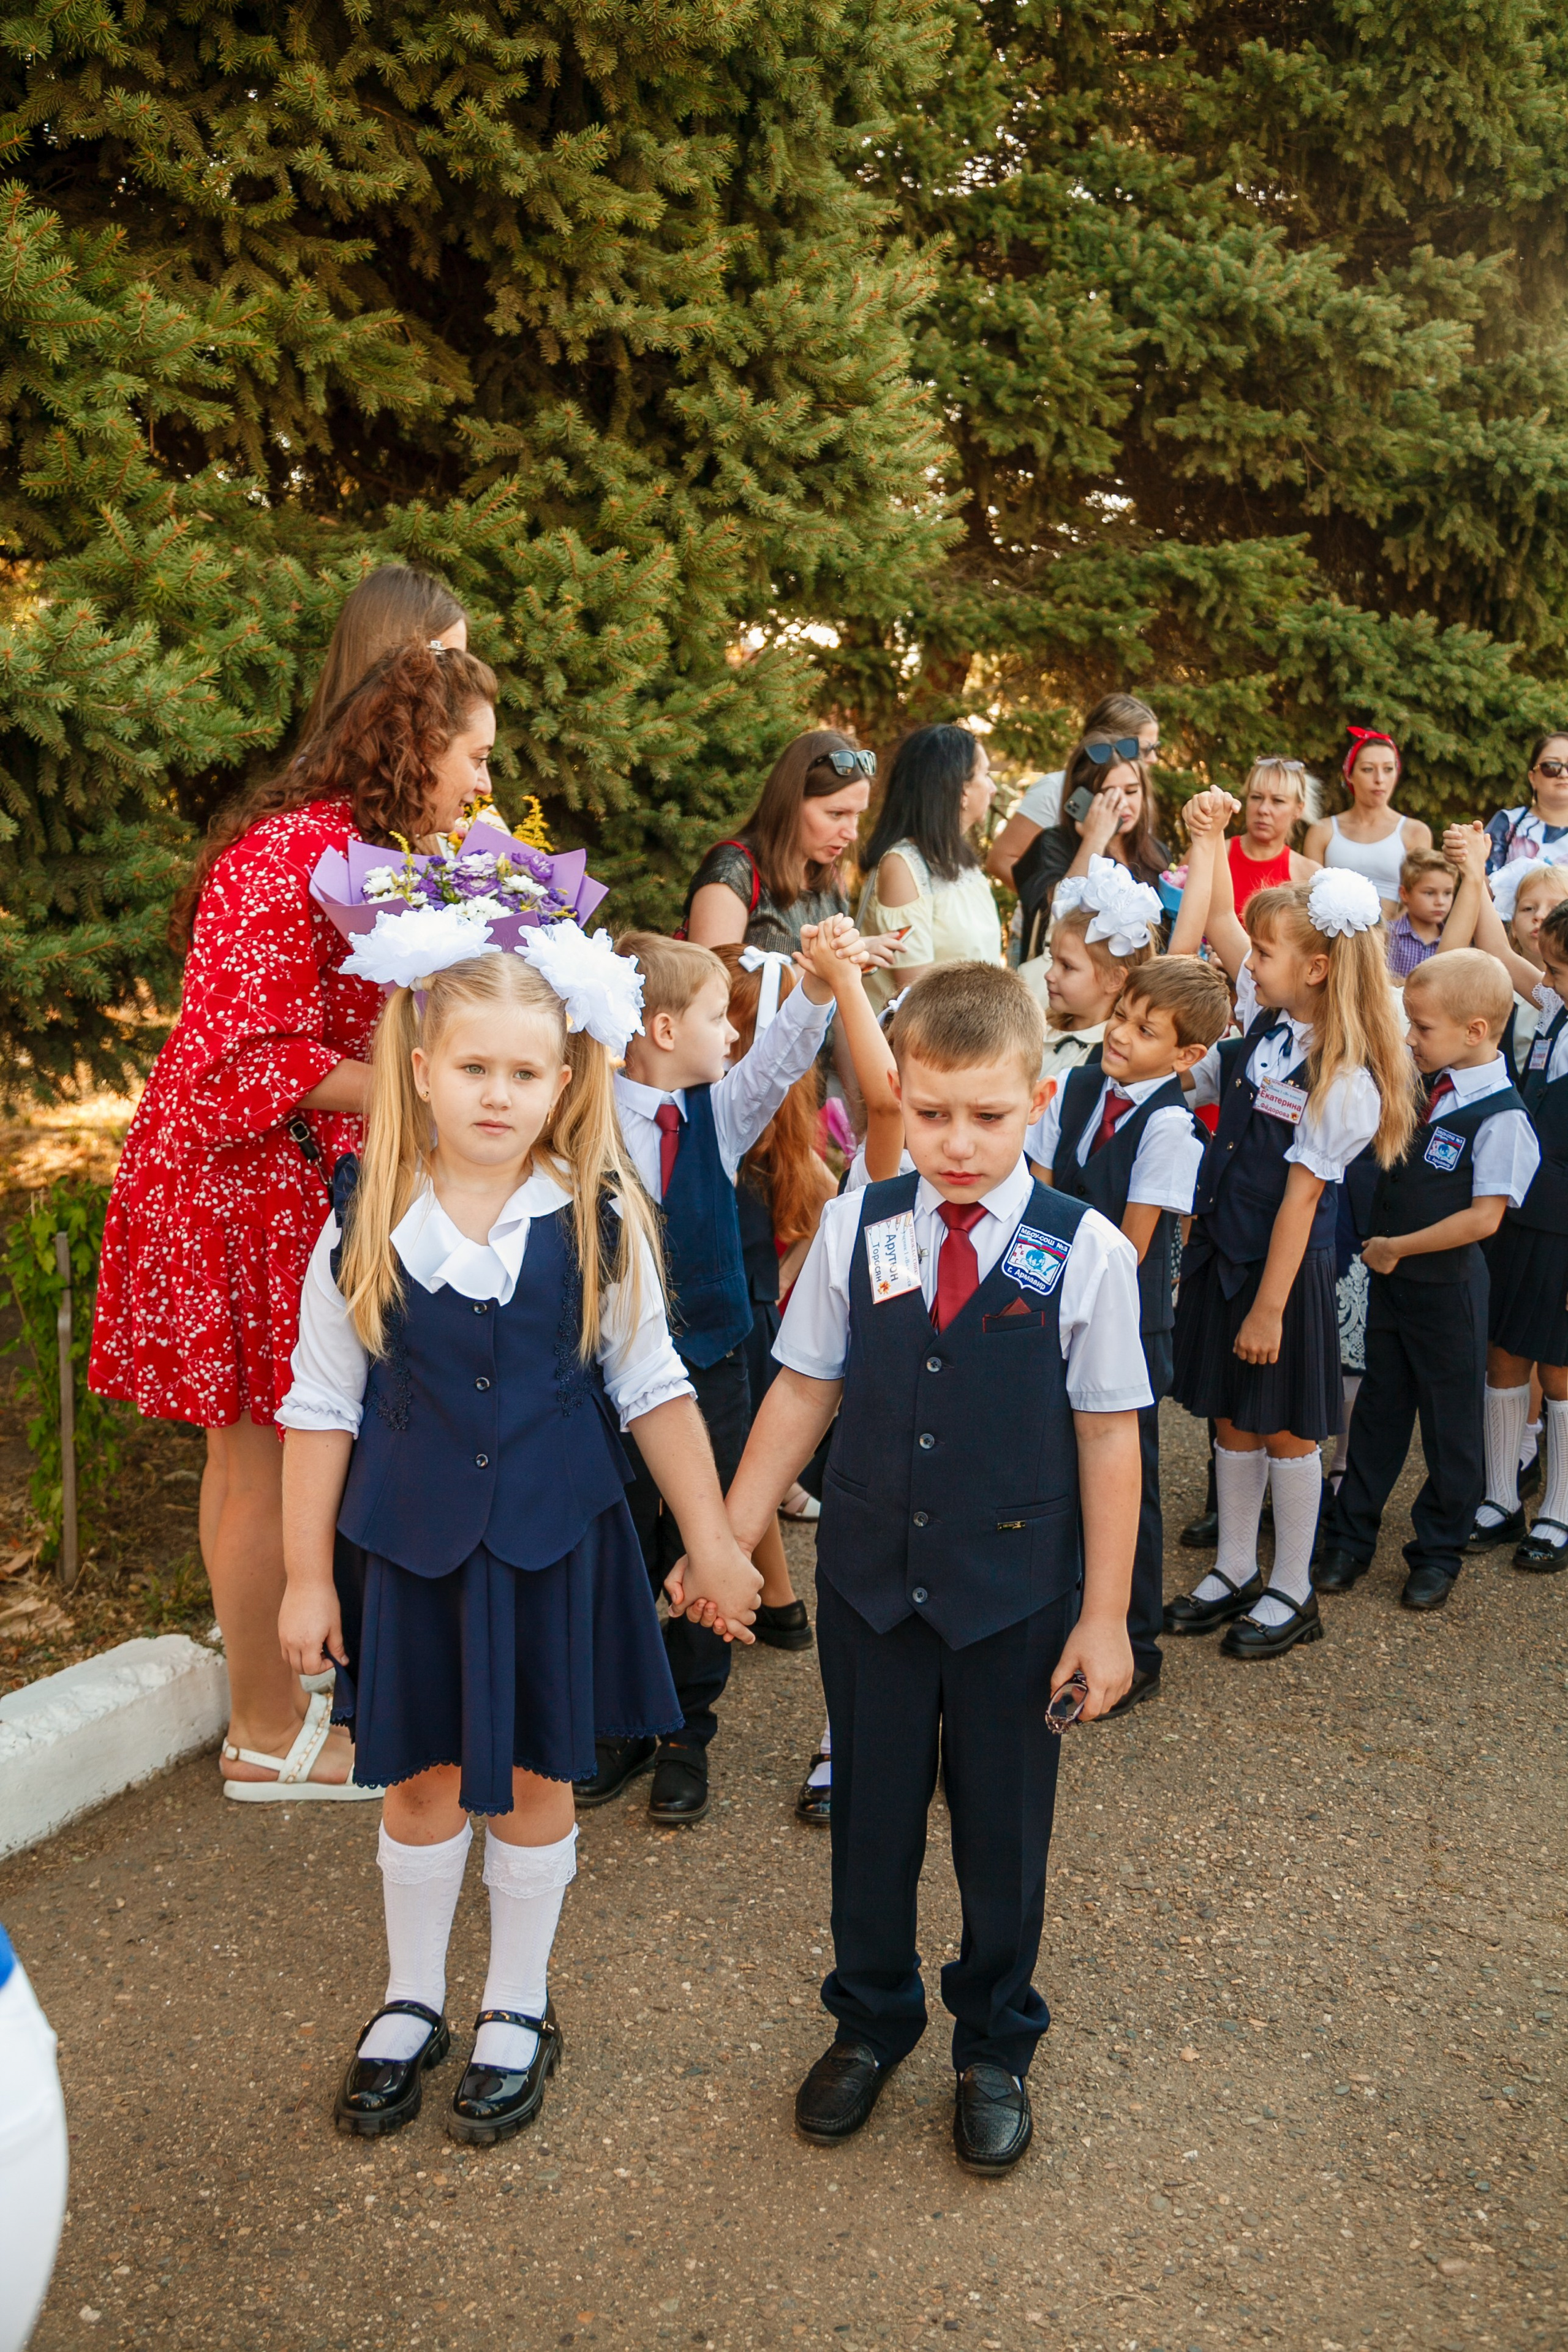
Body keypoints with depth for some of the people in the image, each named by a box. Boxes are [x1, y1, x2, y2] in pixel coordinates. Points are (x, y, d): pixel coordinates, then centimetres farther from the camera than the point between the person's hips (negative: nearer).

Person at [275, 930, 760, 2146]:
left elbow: (652, 1391, 1)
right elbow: (322, 1405, -1)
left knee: (538, 1774, 12)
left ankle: (519, 2013, 33)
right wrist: (308, 1577, 1)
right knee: (421, 1773, 13)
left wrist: (714, 1541, 1)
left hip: (555, 1538, 0)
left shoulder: (600, 1219, -7)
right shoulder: (367, 1221, -8)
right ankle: (411, 2006, 36)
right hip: (408, 1537, 0)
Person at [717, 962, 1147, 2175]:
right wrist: (728, 1541, 2)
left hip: (1016, 1591, -1)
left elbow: (1107, 1437, -7)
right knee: (871, 1811, 17)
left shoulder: (1085, 1251, -12)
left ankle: (995, 2047, 38)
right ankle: (870, 2020, 42)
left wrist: (1105, 1616, -5)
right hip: (870, 1576, 2)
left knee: (1003, 1825, 14)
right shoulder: (856, 1229, -5)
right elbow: (803, 1391, 2)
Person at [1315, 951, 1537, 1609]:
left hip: (1447, 1289, -7)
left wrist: (1397, 1247, -17)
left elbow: (1484, 1217, -23)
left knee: (1451, 1422, 10)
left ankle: (1439, 1551, 25)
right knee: (1378, 1407, 16)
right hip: (1390, 1276, 7)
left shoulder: (1501, 1118, -19)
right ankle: (1348, 1538, 27)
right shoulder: (1422, 1085, 1)